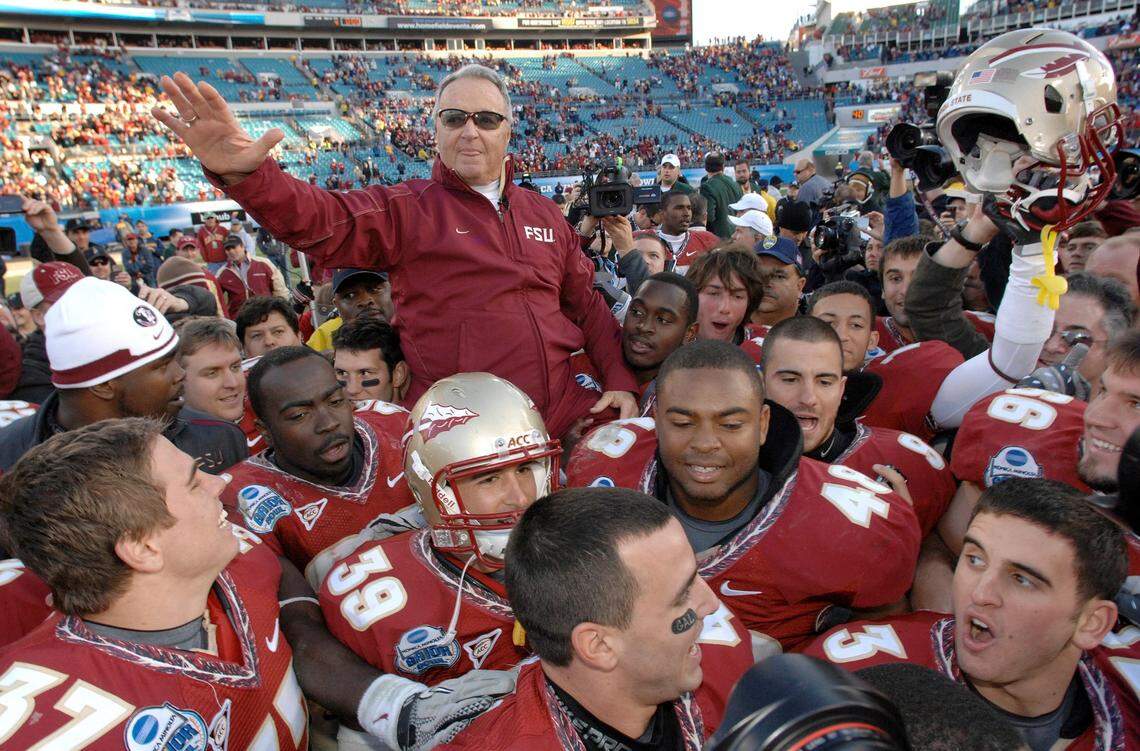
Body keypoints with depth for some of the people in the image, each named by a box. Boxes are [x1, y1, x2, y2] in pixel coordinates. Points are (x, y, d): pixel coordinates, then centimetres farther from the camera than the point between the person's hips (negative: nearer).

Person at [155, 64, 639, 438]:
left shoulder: (545, 216, 14)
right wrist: (242, 175, -38)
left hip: (566, 414, 4)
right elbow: (319, 220, -18)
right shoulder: (408, 209, -1)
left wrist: (619, 381, 5)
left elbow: (588, 306, 17)